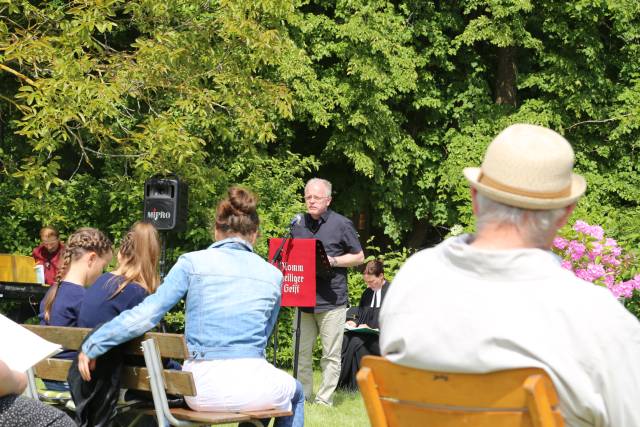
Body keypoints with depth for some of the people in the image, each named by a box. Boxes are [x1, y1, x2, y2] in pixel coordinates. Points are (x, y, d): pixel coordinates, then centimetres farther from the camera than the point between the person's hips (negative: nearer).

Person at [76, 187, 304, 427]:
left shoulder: (194, 263, 1)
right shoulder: (272, 275, 7)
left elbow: (145, 314, -5)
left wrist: (92, 346, 2)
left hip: (203, 391, 0)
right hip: (251, 384, 0)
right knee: (295, 392, 35)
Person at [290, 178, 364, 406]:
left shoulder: (341, 224, 0)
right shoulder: (298, 225, 13)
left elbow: (359, 257, 3)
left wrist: (332, 261, -11)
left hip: (331, 301, -4)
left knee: (331, 355, 0)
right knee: (301, 353, 5)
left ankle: (324, 400, 6)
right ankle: (302, 397, 14)